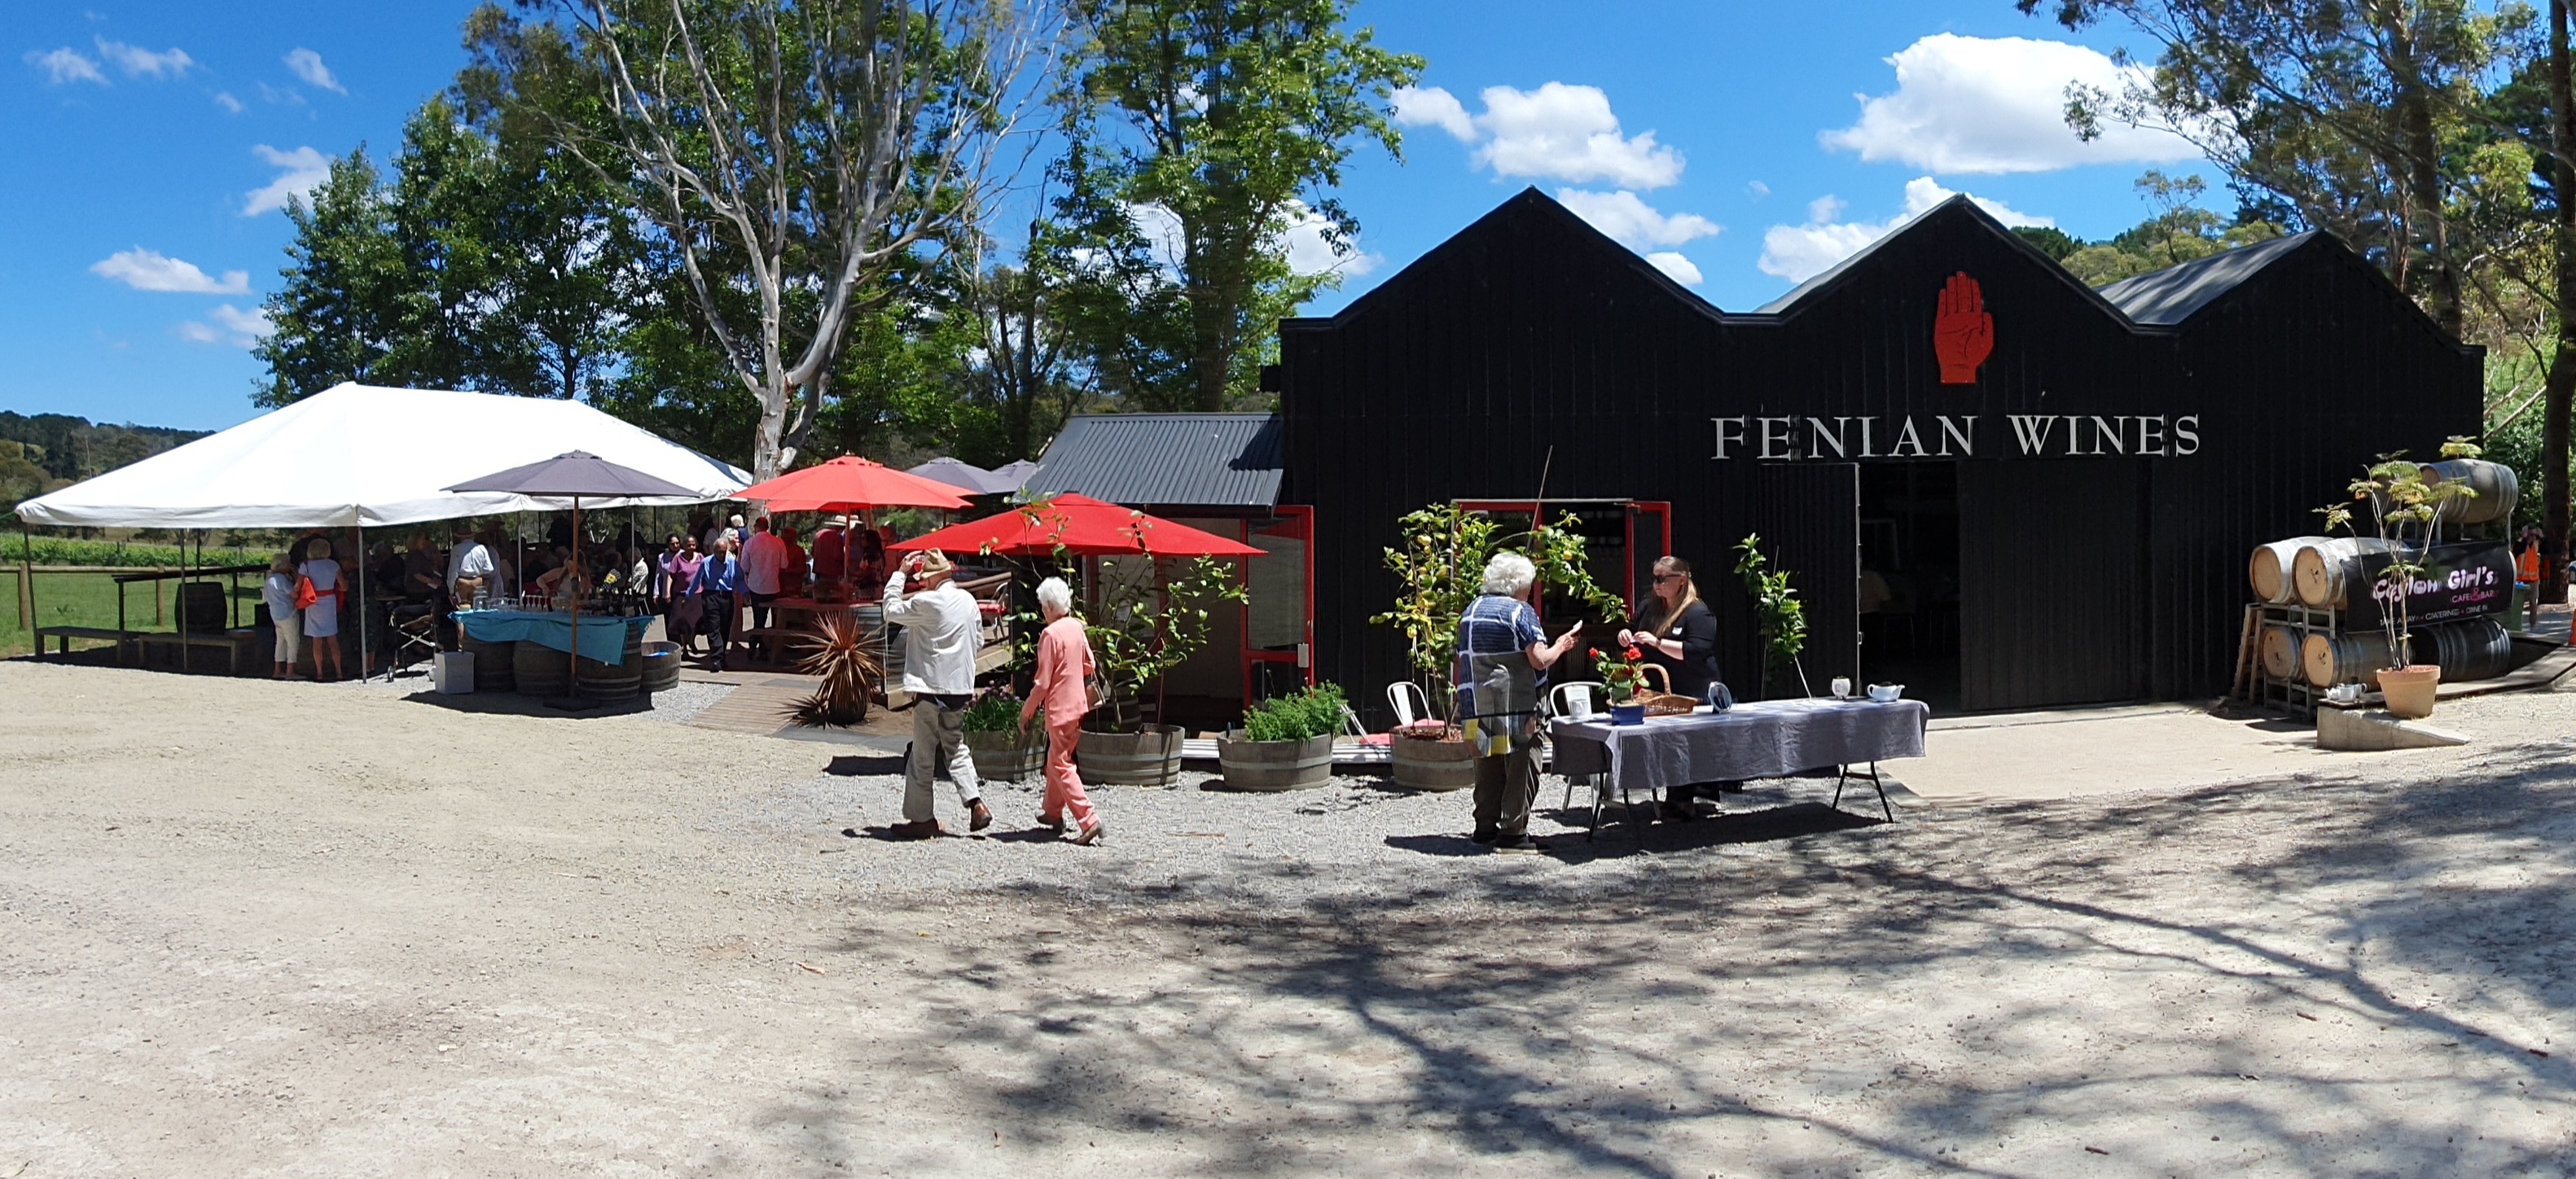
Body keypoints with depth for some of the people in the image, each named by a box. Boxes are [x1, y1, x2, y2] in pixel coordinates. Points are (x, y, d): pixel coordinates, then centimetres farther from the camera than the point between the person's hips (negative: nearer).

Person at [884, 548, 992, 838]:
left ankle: (922, 818, 10)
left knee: (923, 756, 4)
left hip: (931, 689, -7)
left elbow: (892, 611, -5)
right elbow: (978, 639, 14)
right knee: (956, 748, 18)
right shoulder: (967, 601, 6)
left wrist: (899, 574, 0)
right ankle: (975, 803, 4)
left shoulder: (927, 603, -16)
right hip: (960, 688, 7)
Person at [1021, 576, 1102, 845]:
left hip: (1059, 707, -8)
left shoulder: (1050, 634, -17)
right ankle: (1053, 812, 32)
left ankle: (1089, 821, -13)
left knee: (1062, 766, -4)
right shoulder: (1077, 627, 5)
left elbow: (1043, 681, -16)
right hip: (1078, 704, 8)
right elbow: (1089, 666, 15)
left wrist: (1026, 712, -8)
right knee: (1056, 759, 21)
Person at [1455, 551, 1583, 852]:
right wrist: (1561, 645, 4)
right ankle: (1513, 832, -3)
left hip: (1476, 704, 7)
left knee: (1488, 766, 15)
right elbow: (1540, 660, -12)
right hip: (1514, 705, -7)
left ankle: (1485, 826, 19)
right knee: (1521, 767, -2)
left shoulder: (1472, 610, 14)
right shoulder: (1520, 612, -8)